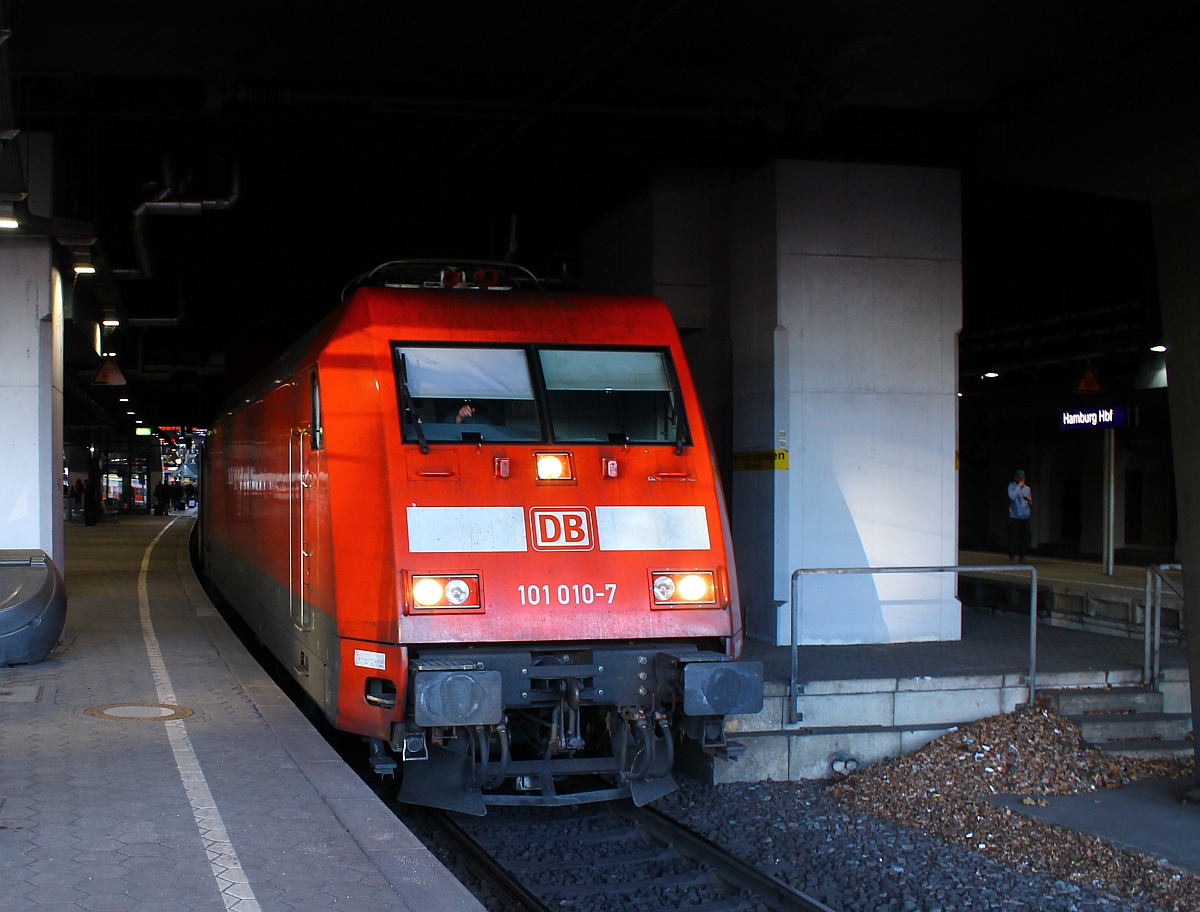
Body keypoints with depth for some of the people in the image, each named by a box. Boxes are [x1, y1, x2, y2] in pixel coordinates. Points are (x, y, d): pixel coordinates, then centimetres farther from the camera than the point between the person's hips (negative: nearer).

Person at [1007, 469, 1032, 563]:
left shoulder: (1027, 488, 15)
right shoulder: (1012, 486, -1)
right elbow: (1012, 496, -21)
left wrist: (1029, 501, -1)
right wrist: (1019, 486, -14)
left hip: (1025, 517, 5)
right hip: (1014, 517, -5)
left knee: (1024, 538, 3)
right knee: (1013, 538, -6)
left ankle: (1021, 557, 11)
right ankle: (1012, 556, 4)